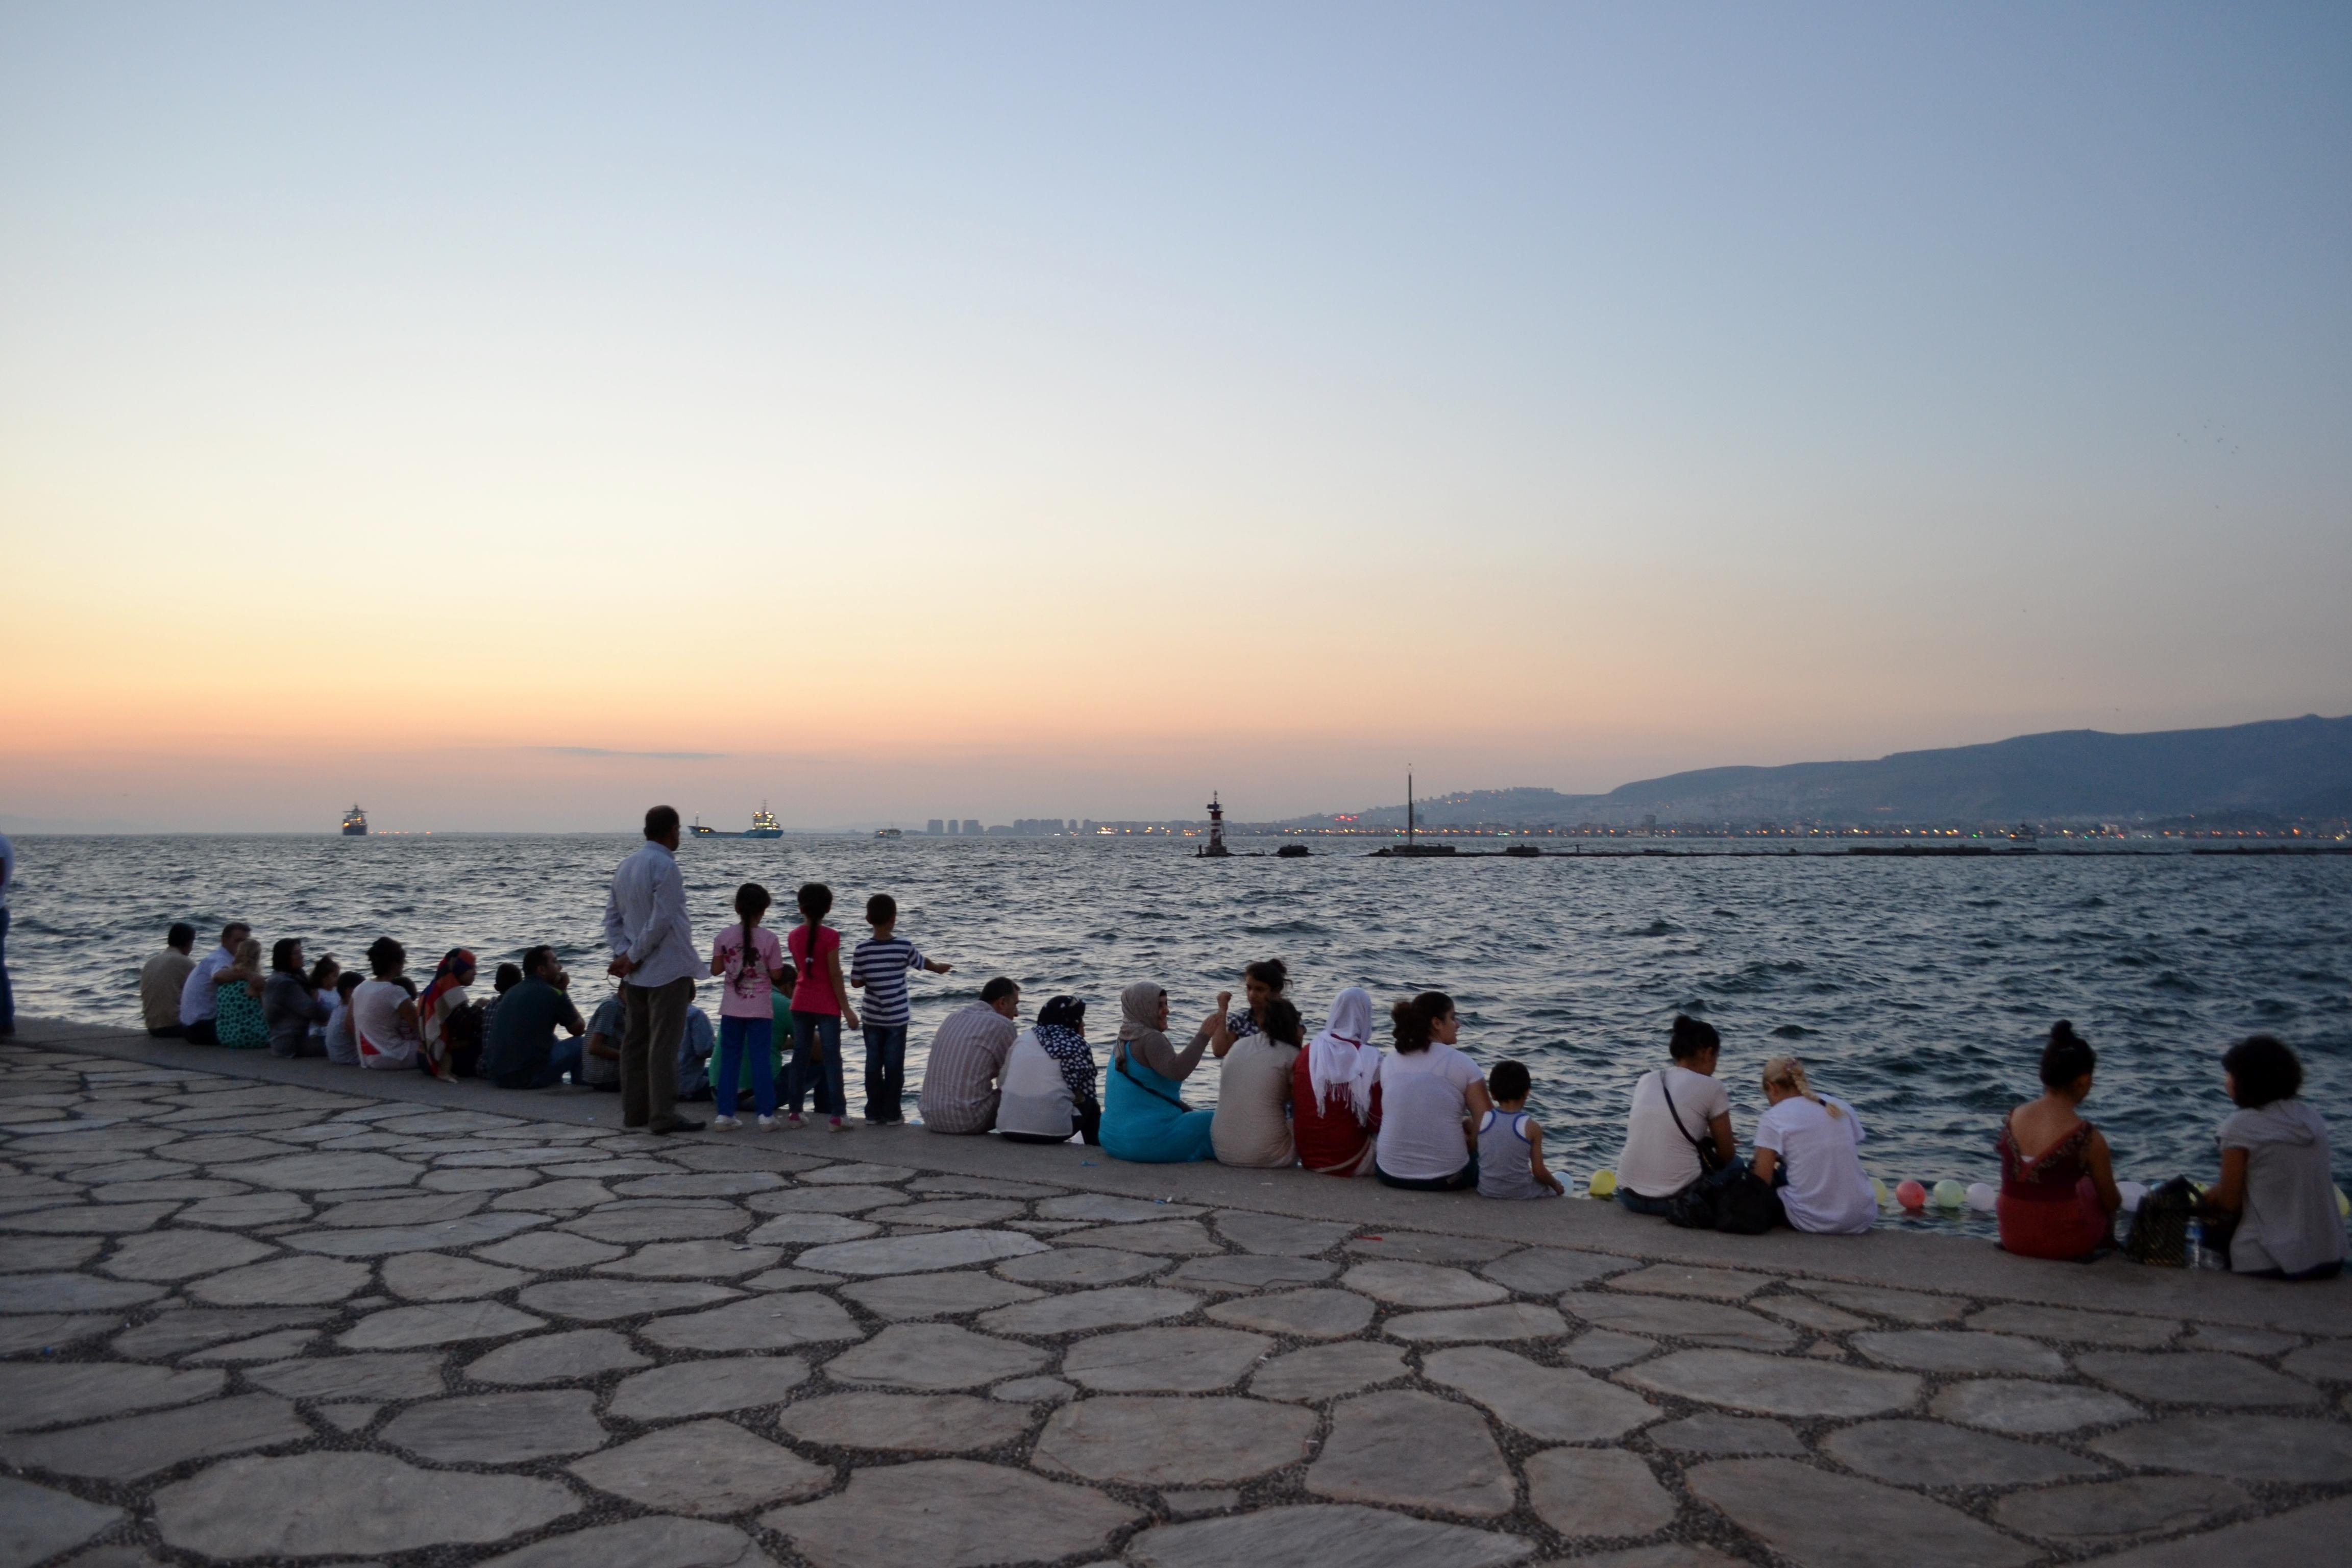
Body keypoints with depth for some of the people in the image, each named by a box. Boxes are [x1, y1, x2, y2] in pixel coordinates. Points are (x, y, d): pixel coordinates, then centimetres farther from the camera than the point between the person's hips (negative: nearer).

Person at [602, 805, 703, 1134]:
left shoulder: (626, 866, 11)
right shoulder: (664, 865, -14)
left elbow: (612, 915, 9)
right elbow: (662, 920, -20)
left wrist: (623, 954, -1)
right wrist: (634, 957, -11)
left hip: (636, 973, 8)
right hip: (668, 969, -8)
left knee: (635, 1042, 12)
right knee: (664, 1043, -6)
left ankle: (635, 1110, 17)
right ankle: (663, 1115, -6)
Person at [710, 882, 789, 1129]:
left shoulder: (725, 936, -4)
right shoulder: (769, 939, -10)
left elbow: (715, 970, 0)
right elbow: (776, 975, -7)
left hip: (732, 1007, 2)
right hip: (760, 1008, -2)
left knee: (729, 1059, 10)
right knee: (761, 1060, 3)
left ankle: (725, 1113, 10)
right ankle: (766, 1114, 3)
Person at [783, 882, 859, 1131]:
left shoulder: (794, 936, 4)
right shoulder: (830, 936, -12)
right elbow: (835, 975, -13)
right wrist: (847, 1009, -9)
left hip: (801, 1003, 5)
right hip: (827, 1005, -5)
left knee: (800, 1056, 10)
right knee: (831, 1057, -2)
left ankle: (795, 1113, 12)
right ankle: (837, 1116, -4)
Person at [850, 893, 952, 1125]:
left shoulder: (862, 949, -9)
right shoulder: (904, 946, -10)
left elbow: (856, 982, -5)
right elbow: (922, 963, 9)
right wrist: (939, 968, 30)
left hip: (872, 1018, 1)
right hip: (897, 1018, -1)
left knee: (873, 1063, 9)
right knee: (894, 1064, 5)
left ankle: (874, 1112, 13)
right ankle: (892, 1113, 8)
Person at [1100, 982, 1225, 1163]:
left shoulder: (1122, 1043, 15)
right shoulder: (1151, 1039, -14)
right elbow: (1178, 1071, -30)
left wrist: (1190, 1111, 19)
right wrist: (1203, 1036, -28)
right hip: (1149, 1138, -10)